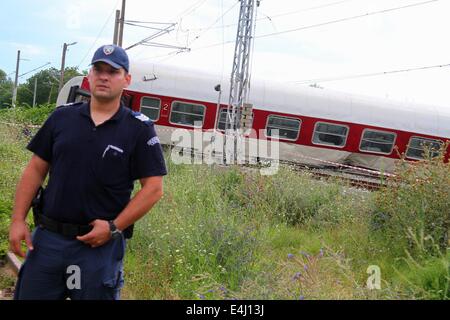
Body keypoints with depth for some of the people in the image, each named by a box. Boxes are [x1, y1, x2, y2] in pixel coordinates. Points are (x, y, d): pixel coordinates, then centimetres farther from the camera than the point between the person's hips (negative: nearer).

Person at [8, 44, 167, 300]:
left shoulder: (139, 128, -3)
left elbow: (154, 188, -6)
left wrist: (114, 227, -13)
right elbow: (35, 170, 9)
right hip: (47, 237, 3)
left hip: (100, 243, -3)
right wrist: (18, 220, 0)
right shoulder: (62, 117, 6)